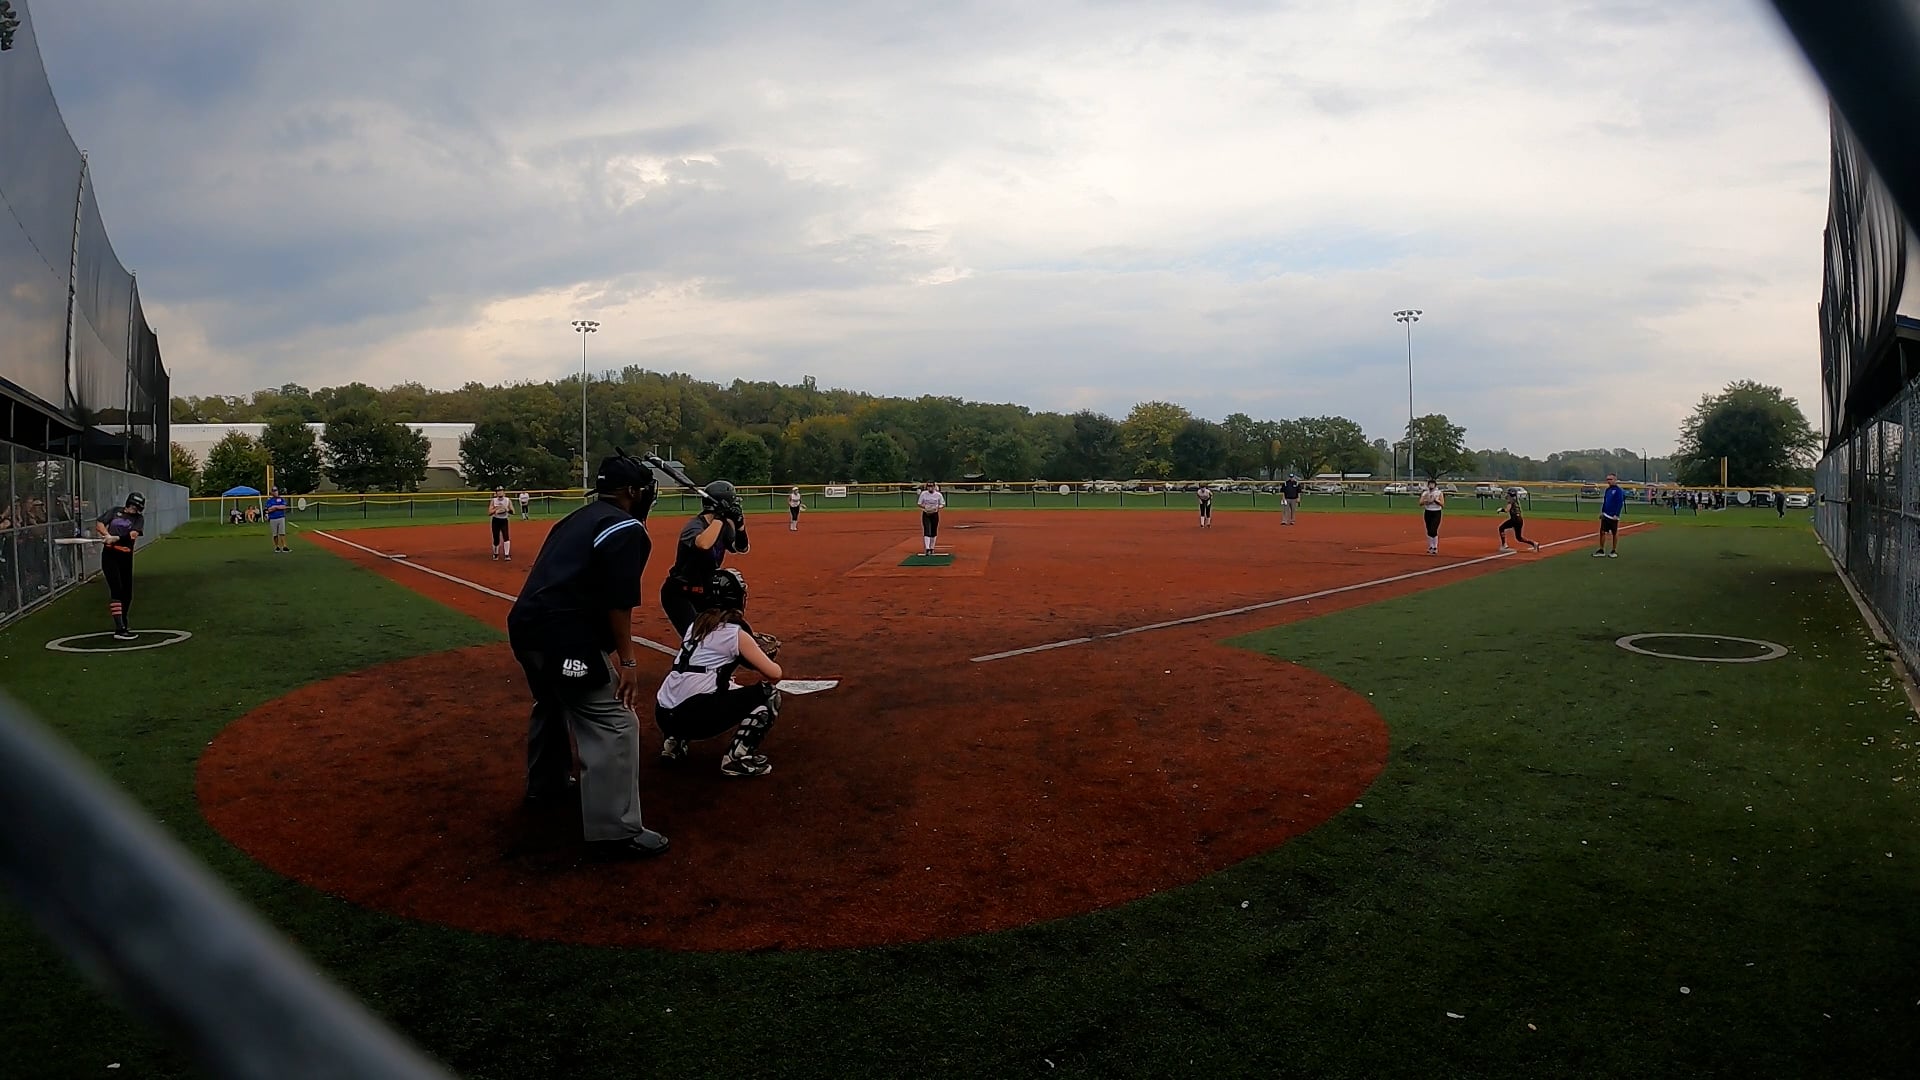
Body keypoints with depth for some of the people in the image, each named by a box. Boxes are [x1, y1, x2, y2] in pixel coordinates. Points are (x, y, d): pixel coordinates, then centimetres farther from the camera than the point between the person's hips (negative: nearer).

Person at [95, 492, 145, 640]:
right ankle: (119, 629, -18)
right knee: (116, 589, -13)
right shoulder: (115, 511, 7)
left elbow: (133, 535, -12)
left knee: (127, 592, 9)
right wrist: (107, 535, -18)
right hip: (109, 555, -2)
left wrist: (116, 538, -27)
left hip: (126, 557, 2)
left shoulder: (139, 518, 5)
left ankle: (123, 624, 30)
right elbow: (99, 524, 1)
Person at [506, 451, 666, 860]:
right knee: (613, 725, -7)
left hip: (525, 626, 10)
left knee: (553, 704, 33)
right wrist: (627, 661, -13)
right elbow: (619, 601, -14)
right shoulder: (626, 527, -5)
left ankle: (546, 784, 52)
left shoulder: (576, 519, 22)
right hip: (563, 636, -10)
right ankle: (615, 833, -9)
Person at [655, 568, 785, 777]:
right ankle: (738, 757, -4)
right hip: (694, 716, -7)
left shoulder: (698, 623, 17)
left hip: (663, 714, 8)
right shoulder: (736, 633, -2)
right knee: (769, 693, 6)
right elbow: (774, 674, -2)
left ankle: (674, 741, 22)